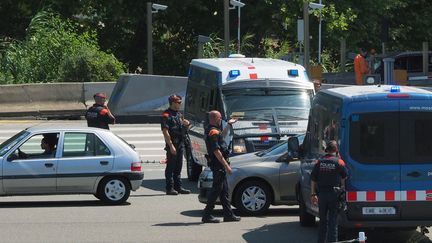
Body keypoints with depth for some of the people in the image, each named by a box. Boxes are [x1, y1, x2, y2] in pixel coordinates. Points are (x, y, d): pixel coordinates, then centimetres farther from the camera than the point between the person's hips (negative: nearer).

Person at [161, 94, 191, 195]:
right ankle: (170, 188, -1)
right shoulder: (166, 115, -10)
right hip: (172, 144, -8)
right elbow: (165, 132, -17)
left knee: (178, 167, 12)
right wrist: (171, 145, -22)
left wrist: (186, 124, 3)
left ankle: (178, 187, 19)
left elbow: (185, 130, 27)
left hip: (180, 144, 8)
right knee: (170, 167, -4)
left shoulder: (179, 114, 17)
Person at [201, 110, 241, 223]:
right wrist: (226, 165, -24)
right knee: (216, 190, -7)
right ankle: (207, 215, -5)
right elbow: (216, 151, -24)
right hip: (218, 164, -11)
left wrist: (229, 125, 39)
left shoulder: (212, 131, 14)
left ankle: (228, 214, 17)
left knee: (224, 190, 13)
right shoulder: (213, 132, -18)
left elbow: (221, 136, 37)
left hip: (219, 165, 11)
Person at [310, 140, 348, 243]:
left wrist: (313, 194, 7)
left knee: (323, 220, 14)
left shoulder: (319, 162, 2)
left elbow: (313, 180, 3)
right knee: (333, 220, 2)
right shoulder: (339, 162, -7)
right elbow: (344, 178, -2)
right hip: (334, 194, -3)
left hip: (322, 193, 3)